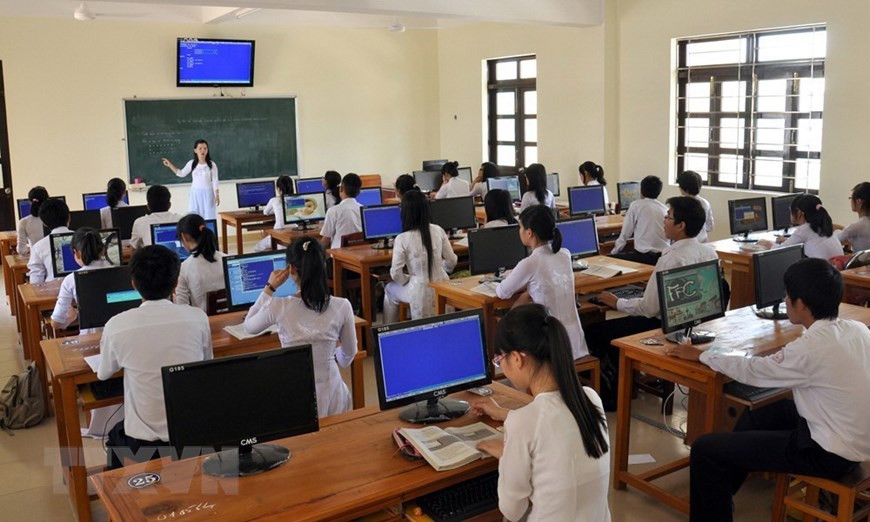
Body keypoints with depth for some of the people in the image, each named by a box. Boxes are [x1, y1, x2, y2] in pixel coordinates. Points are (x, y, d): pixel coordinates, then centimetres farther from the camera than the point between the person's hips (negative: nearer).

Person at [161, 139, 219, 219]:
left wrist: (217, 195, -8)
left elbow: (215, 181, -4)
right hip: (195, 193, 2)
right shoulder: (191, 163, 0)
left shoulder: (212, 165, -7)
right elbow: (181, 173, 13)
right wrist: (170, 165, 6)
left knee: (209, 217, 0)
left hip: (207, 193, -2)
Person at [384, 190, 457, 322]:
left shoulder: (402, 239, -18)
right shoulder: (438, 231, -6)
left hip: (421, 293, -4)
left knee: (390, 289, 26)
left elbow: (396, 274, -14)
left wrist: (407, 280, 6)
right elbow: (451, 261, 2)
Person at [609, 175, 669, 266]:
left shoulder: (636, 205, 0)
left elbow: (625, 234, 1)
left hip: (644, 257, -6)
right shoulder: (665, 209, 11)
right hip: (664, 257, 6)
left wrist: (613, 252, 11)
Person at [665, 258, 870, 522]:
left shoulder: (810, 348, -25)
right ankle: (719, 496, 40)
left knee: (705, 449, -9)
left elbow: (753, 371, -10)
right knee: (755, 416, 29)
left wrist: (700, 355, 3)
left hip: (830, 453, -9)